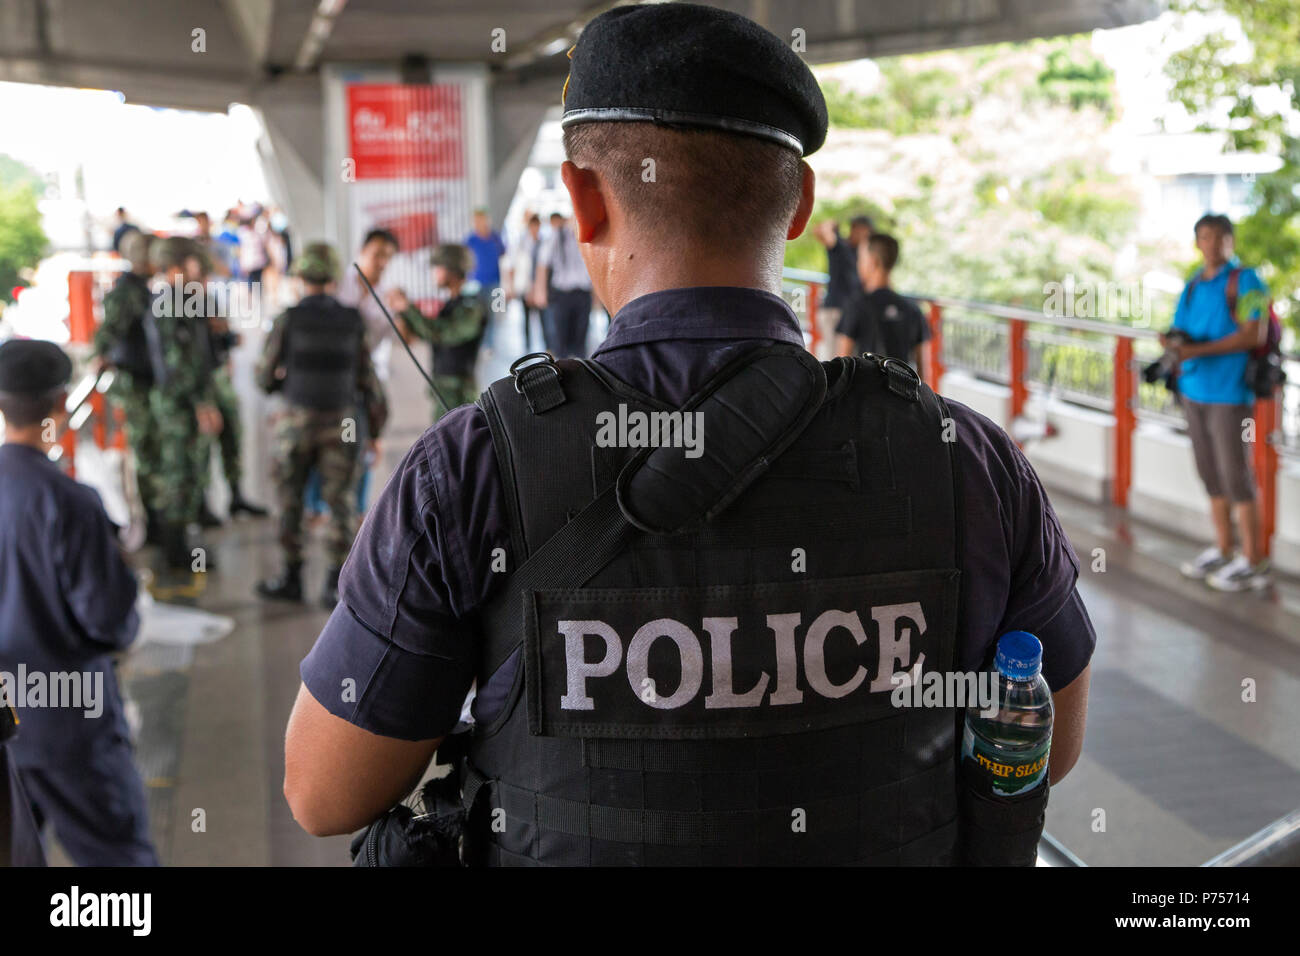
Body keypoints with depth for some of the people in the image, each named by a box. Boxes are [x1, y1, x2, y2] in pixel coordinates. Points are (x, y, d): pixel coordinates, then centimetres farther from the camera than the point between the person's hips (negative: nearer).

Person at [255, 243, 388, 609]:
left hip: (297, 422, -1)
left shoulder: (288, 321, -7)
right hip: (341, 422, 2)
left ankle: (292, 576, 20)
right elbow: (368, 377, 1)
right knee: (339, 503, 6)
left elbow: (265, 377, -2)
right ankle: (335, 584, 6)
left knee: (290, 500, 12)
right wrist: (376, 428, 10)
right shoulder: (352, 322, -1)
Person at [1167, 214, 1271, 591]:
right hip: (1195, 389, 7)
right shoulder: (1193, 285, 13)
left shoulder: (1245, 281, -8)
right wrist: (1174, 343, -9)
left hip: (1230, 392, -7)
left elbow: (1254, 335, -17)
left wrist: (1200, 349, -21)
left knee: (1235, 475, -5)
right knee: (1210, 473, 11)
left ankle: (1253, 562, 2)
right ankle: (1223, 550, 21)